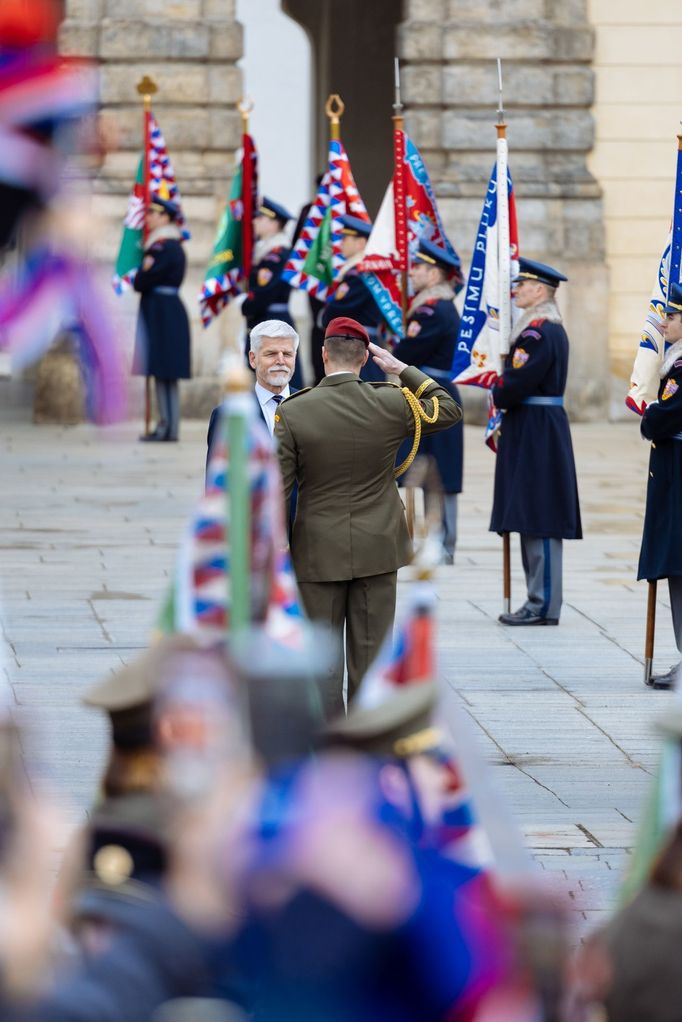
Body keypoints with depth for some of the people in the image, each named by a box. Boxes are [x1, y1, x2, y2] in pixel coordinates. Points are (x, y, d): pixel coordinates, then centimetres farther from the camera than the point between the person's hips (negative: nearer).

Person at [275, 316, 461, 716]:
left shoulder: (292, 413, -11)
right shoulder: (391, 404, -7)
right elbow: (450, 409, 13)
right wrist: (402, 369, 12)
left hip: (319, 552, -1)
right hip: (377, 548, 2)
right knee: (371, 653, 6)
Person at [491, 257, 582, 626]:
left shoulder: (537, 333, -17)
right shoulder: (553, 329, 15)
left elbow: (515, 383, -21)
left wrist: (498, 396, -2)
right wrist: (505, 397, 5)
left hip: (534, 434, -10)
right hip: (546, 428, 10)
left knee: (538, 520, -7)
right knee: (538, 519, 12)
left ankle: (543, 605, -5)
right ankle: (541, 601, 16)